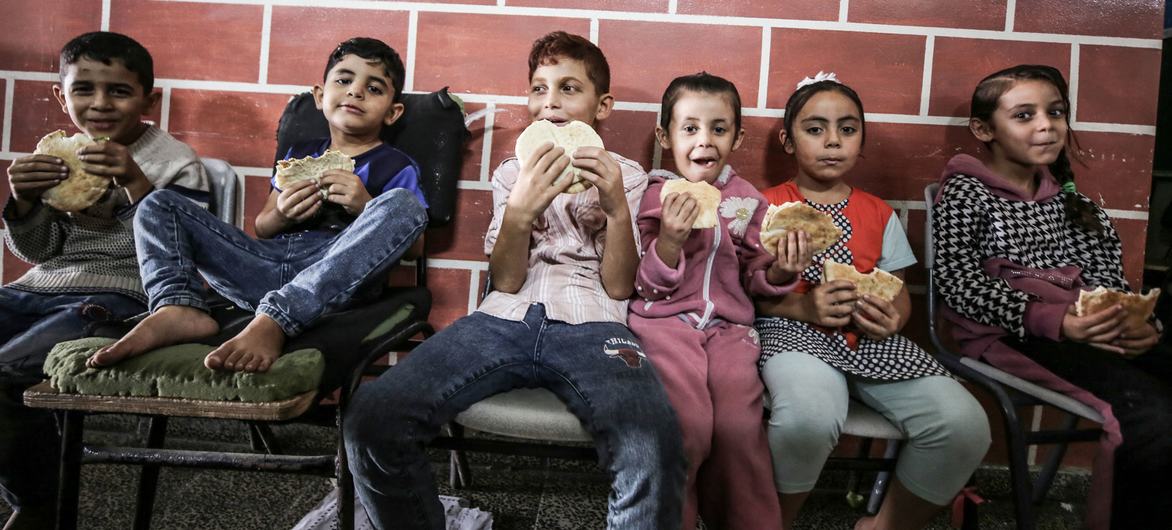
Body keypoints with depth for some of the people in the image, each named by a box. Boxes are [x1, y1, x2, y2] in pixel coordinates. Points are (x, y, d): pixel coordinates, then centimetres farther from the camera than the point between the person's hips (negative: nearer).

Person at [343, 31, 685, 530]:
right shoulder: (512, 172, 22)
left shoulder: (625, 175, 18)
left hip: (591, 325, -2)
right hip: (505, 319, 2)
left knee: (653, 446, -37)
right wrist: (520, 211, -11)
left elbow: (618, 286, 7)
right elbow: (506, 280, 7)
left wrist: (617, 208, -8)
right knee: (371, 419, -23)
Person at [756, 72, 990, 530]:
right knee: (809, 417, -39)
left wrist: (892, 318, -6)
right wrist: (802, 306, -16)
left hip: (872, 340, 5)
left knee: (965, 424, -20)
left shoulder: (880, 214, 19)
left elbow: (900, 295, 18)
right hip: (794, 333, -4)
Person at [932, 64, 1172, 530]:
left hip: (1093, 328, 7)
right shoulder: (965, 193, 1)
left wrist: (1135, 320, -7)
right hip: (1010, 333, -7)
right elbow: (960, 282, -10)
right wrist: (1053, 320, -21)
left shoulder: (1066, 195, 21)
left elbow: (1105, 270, 16)